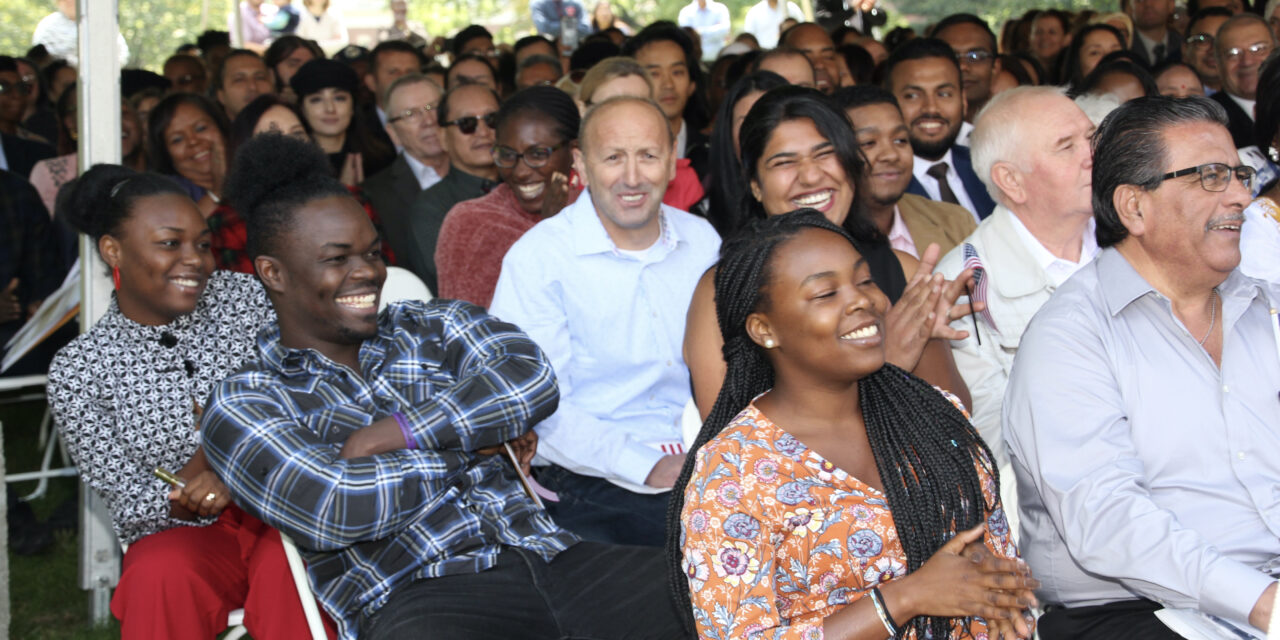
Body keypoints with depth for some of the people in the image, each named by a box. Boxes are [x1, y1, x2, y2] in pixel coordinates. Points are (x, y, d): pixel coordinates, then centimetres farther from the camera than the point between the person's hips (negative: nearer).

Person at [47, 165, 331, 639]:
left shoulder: (245, 298, 2)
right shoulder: (76, 372, -2)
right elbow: (131, 507, -2)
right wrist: (201, 471, -23)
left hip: (282, 511, 1)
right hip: (176, 534, 0)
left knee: (286, 566, -33)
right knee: (161, 576, -34)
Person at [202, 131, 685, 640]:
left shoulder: (435, 326, 19)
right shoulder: (243, 404, 8)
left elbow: (532, 378, 0)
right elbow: (335, 510, -9)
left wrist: (390, 436, -7)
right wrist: (475, 444, 2)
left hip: (551, 557, 4)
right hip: (417, 598, -4)